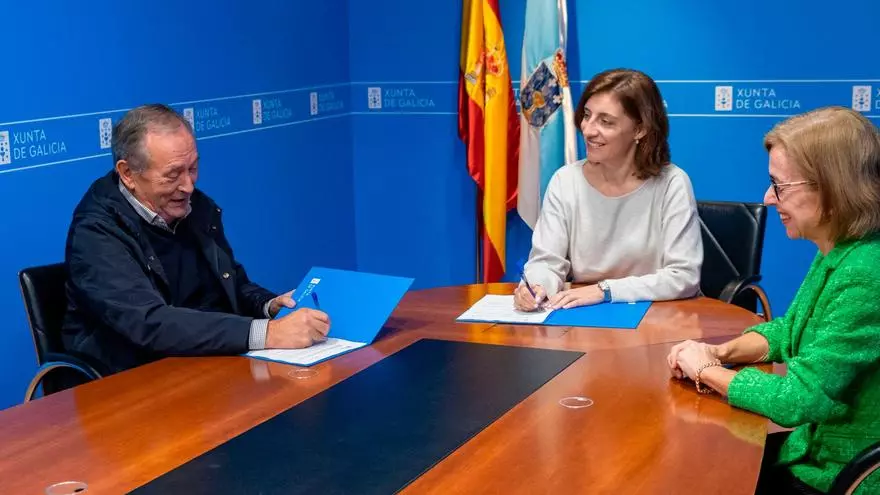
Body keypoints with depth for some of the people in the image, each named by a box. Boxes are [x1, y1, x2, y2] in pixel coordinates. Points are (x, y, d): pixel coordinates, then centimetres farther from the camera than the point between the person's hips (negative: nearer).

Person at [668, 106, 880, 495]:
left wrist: (707, 371, -12)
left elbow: (796, 400, -27)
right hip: (815, 449, 8)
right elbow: (791, 330, 16)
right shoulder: (837, 251, 1)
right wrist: (723, 352, -2)